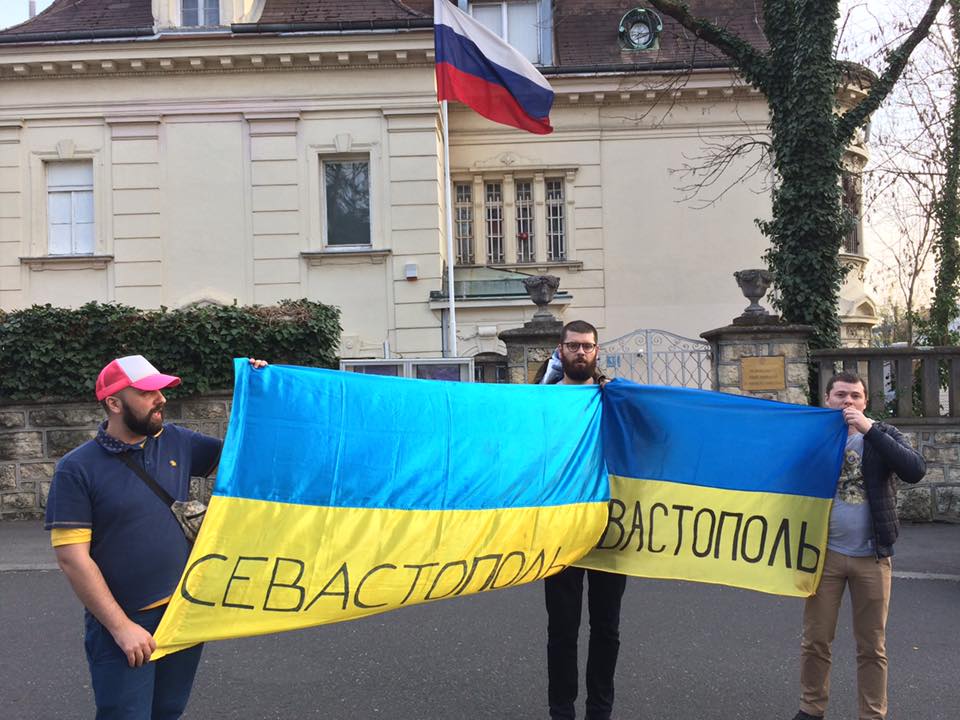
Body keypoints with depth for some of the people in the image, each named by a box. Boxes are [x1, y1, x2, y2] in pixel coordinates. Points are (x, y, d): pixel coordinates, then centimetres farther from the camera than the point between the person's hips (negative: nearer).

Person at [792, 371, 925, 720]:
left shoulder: (882, 435, 2)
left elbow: (916, 470, -18)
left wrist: (869, 429, -20)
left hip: (871, 556, 0)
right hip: (825, 553, 0)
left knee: (872, 646, 8)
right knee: (815, 641, 6)